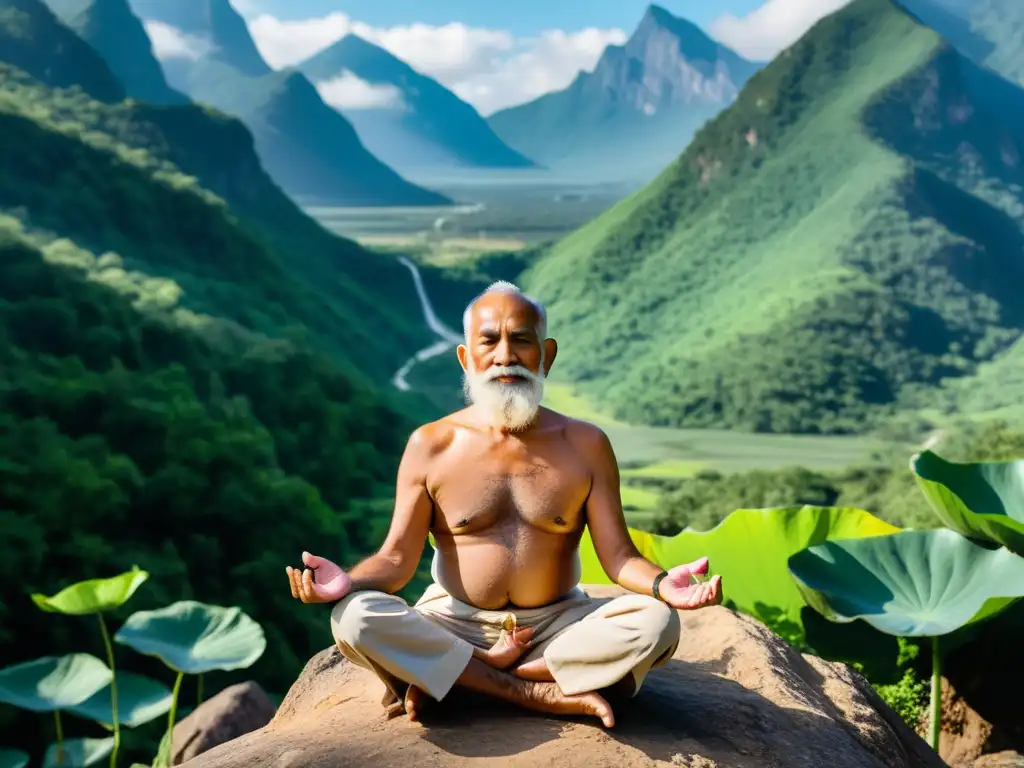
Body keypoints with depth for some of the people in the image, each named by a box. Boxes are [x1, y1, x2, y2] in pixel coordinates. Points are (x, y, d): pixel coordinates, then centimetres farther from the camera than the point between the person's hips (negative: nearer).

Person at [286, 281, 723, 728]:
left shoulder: (585, 445, 1)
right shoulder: (430, 446, 0)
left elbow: (618, 555, -3)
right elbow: (397, 558, -3)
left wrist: (662, 585, -26)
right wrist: (348, 581, -25)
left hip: (558, 625, 2)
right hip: (454, 626, -1)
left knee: (657, 623, -27)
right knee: (354, 618, -28)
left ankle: (440, 679, -19)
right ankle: (543, 695, -24)